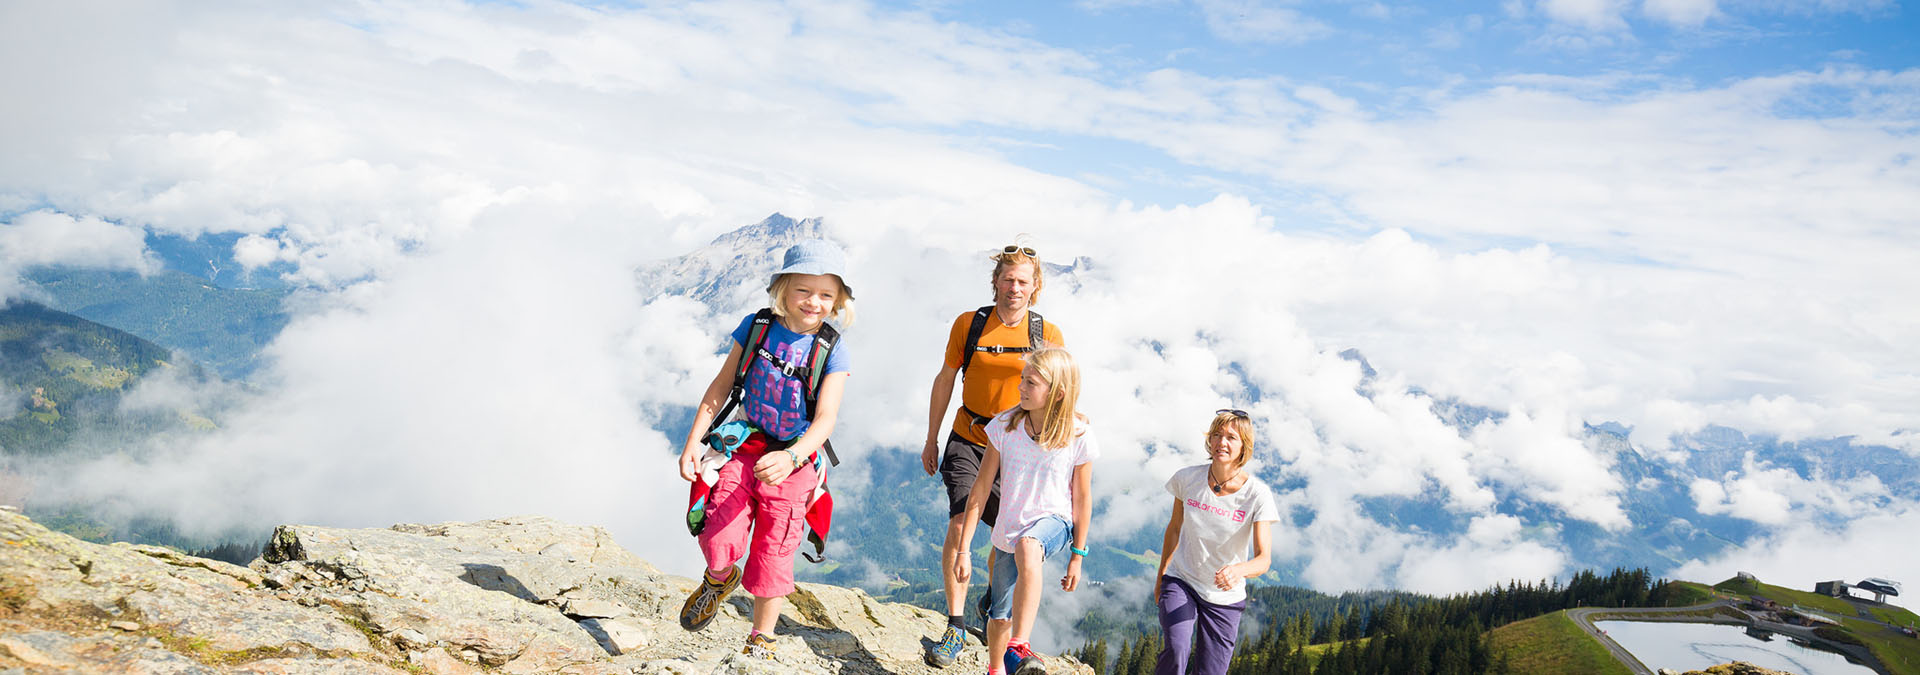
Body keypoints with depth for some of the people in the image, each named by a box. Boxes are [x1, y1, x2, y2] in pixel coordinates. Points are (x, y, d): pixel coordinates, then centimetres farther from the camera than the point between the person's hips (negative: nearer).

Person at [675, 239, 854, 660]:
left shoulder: (832, 352, -10)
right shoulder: (755, 327, -4)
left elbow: (826, 419, -17)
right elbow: (722, 385, 4)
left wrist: (790, 457, -35)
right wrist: (694, 441, -1)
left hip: (793, 462, -1)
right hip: (743, 449, 1)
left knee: (772, 558, 6)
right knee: (720, 542, -15)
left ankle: (760, 641, 29)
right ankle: (720, 579, 22)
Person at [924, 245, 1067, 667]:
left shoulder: (1048, 335, -4)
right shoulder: (968, 324, -4)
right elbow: (945, 380, 6)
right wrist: (931, 440, 8)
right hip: (967, 442, -1)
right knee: (961, 522, -17)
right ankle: (955, 627, -8)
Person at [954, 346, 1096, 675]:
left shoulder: (1078, 435, -15)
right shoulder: (1004, 426, -13)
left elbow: (1081, 499, -3)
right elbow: (980, 491, -7)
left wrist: (1077, 557, 3)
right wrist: (964, 549, -7)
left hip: (1054, 521, -3)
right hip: (1008, 530, 3)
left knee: (1027, 548, -39)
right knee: (999, 616, 12)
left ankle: (1018, 647, -37)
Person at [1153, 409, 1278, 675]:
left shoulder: (1258, 494, -16)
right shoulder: (1187, 478, -10)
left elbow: (1263, 558, -22)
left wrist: (1239, 569, -45)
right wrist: (1161, 575, 17)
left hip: (1225, 597, 0)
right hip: (1180, 582, 0)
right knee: (1176, 651, -26)